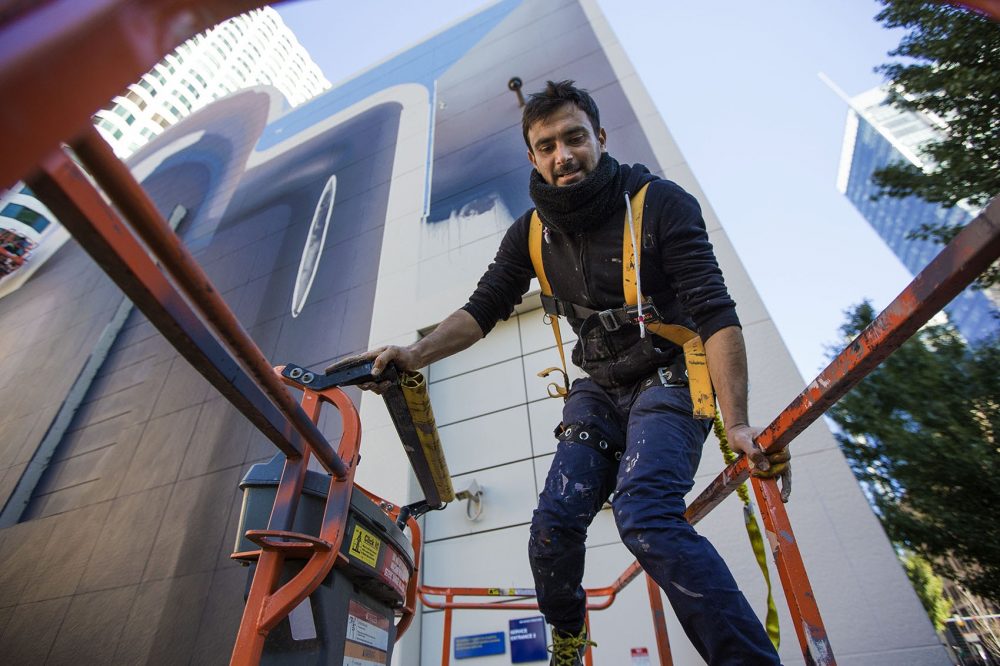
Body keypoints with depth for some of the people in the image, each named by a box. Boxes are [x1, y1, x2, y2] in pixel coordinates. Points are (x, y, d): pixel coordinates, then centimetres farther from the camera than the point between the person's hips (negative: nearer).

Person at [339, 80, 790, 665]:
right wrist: (417, 354, -16)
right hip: (600, 389, 4)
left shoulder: (661, 203, -12)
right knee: (554, 523, -5)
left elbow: (715, 311, -18)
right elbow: (483, 309, 0)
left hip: (671, 378, -4)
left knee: (645, 517, -29)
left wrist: (737, 423, -27)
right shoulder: (533, 233, 2)